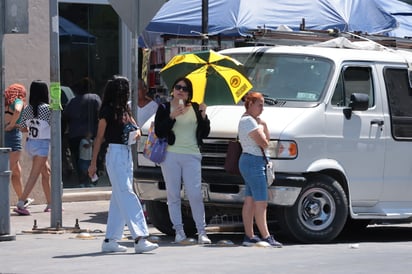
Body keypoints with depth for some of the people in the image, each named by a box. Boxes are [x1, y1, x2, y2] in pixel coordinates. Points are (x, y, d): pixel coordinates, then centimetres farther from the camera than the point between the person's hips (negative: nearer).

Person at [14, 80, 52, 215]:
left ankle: (50, 203, 24)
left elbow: (23, 128, 9)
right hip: (42, 144, -7)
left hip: (30, 142, 8)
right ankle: (20, 204, -16)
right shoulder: (46, 108, -15)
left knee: (46, 173, 19)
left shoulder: (27, 109, 3)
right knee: (34, 175, -8)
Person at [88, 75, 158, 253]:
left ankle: (110, 240, 12)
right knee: (127, 196, -14)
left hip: (127, 154, 9)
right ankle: (139, 238, -22)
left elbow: (136, 129, 19)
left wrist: (136, 133, -6)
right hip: (115, 153, -9)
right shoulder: (107, 111, -8)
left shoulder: (125, 109, 14)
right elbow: (99, 138, -6)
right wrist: (93, 163, -6)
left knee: (119, 199, 8)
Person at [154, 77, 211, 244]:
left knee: (195, 194, -7)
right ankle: (179, 231, 7)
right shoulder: (164, 108, 8)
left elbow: (205, 133, 11)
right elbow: (158, 132, -3)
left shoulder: (195, 108, 13)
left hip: (191, 155, 0)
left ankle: (201, 232, -3)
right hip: (170, 156, 0)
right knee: (173, 195, 1)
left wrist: (203, 116, -4)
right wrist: (172, 116, -13)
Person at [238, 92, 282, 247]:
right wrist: (261, 126, -3)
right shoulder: (248, 121, -13)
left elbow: (266, 140, 19)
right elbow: (263, 143, -17)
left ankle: (249, 237, 10)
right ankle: (265, 237, -15)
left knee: (250, 200, 9)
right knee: (261, 202, -12)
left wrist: (263, 125, 7)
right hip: (253, 162, -11)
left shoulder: (253, 120, 19)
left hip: (252, 163, 11)